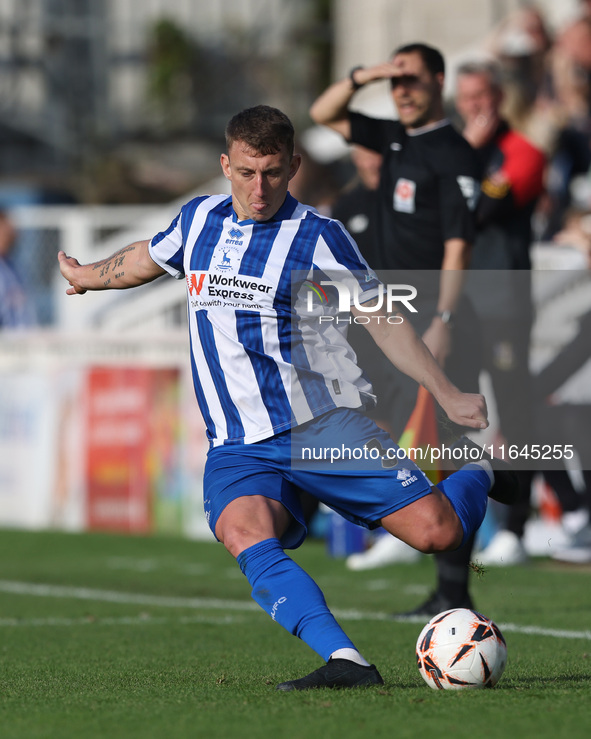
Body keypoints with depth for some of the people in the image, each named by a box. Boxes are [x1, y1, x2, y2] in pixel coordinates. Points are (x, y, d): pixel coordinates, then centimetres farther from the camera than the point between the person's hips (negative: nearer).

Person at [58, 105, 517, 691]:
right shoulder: (198, 220, 9)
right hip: (238, 445, 3)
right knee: (246, 538, -31)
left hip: (325, 425, -3)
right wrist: (87, 277, 50)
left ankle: (477, 471, 23)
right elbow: (148, 257, 32)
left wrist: (448, 396, -6)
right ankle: (345, 662, -41)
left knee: (435, 531, -13)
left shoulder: (318, 237, -3)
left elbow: (383, 319, 1)